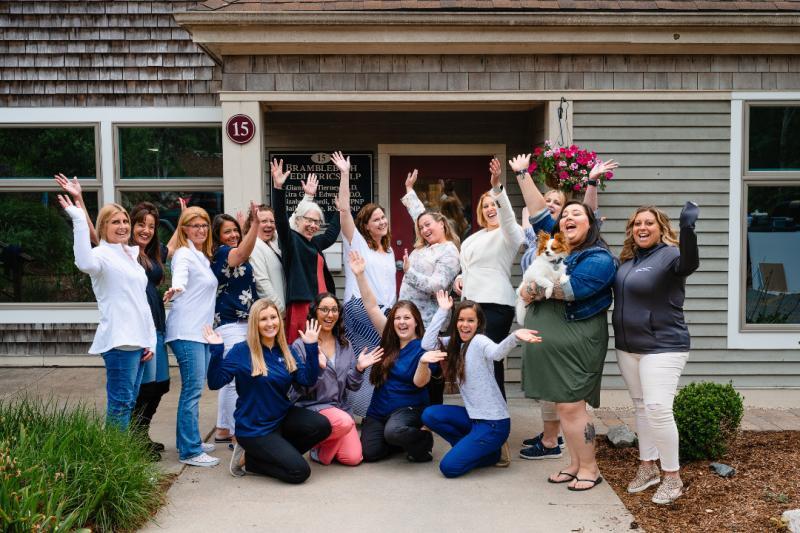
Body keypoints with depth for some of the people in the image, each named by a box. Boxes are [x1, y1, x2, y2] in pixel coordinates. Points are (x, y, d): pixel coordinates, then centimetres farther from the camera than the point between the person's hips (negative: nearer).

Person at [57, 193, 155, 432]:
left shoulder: (131, 255, 19)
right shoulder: (102, 254, -6)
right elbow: (85, 263, -34)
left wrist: (150, 340, 16)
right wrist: (79, 220, -33)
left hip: (138, 340, 8)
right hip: (118, 341, -8)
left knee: (129, 402, 12)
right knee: (120, 403, -8)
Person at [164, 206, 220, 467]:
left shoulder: (203, 257, 18)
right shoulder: (184, 254, -9)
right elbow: (180, 277, -29)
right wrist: (174, 289, -48)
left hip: (202, 331, 9)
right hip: (187, 332, -9)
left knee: (194, 388, 14)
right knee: (193, 389, -9)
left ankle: (188, 440, 23)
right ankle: (190, 451, -6)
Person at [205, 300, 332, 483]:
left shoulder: (287, 352, 4)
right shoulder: (241, 351, -11)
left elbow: (308, 380, -5)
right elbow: (214, 383, -17)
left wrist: (311, 347, -11)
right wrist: (216, 351, -28)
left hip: (282, 418, 6)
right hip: (254, 428, -6)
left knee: (322, 425, -19)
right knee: (299, 472, -16)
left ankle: (276, 453, 2)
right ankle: (249, 459, 6)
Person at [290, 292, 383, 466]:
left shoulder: (345, 345, 7)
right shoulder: (300, 346, -8)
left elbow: (352, 386, 7)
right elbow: (301, 388, -12)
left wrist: (359, 368, -13)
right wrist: (316, 367, -28)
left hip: (340, 407, 5)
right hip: (312, 407, -5)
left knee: (353, 458, -12)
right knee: (345, 422, -34)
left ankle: (328, 443, 20)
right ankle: (320, 449, -3)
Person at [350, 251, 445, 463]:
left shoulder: (423, 346, -9)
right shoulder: (389, 339, 4)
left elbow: (419, 382, -20)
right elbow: (372, 307, 0)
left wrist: (424, 362, -41)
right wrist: (360, 275, -8)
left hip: (409, 408, -5)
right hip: (378, 409, 5)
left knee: (393, 431, -37)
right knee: (369, 453, -13)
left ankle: (423, 440, -3)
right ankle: (404, 439, 18)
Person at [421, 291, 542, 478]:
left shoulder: (479, 341, -15)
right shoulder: (455, 343, 7)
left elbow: (496, 353, -38)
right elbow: (427, 344, -7)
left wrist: (514, 337, -59)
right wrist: (442, 311, -6)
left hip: (493, 422, -8)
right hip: (473, 416, 8)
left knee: (449, 467, -14)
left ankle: (491, 453, 10)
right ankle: (469, 448, 9)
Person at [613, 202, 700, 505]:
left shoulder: (669, 255, -12)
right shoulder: (627, 260, 10)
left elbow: (689, 264, -33)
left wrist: (687, 229, -53)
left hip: (662, 347, -7)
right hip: (627, 347, 7)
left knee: (658, 409, -12)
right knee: (641, 408, 14)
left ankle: (673, 477, 1)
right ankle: (647, 467, 26)